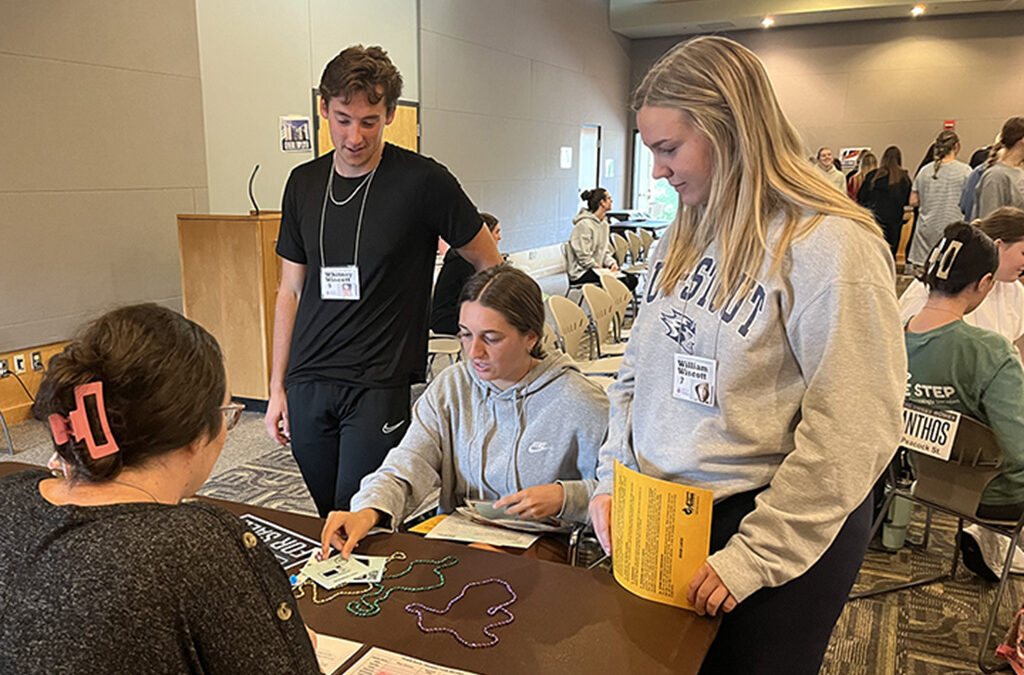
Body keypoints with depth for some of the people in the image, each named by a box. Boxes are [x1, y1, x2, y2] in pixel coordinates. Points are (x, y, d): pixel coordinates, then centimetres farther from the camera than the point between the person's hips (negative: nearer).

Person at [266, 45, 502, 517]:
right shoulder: (304, 183, 7)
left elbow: (490, 266, 1)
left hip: (380, 386, -5)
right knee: (325, 523, 16)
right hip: (307, 384, 5)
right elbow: (291, 290, 12)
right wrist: (277, 387, 11)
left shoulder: (423, 182, -8)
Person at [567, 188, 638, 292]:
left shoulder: (604, 224, 13)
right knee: (622, 280, -25)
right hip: (581, 272, -9)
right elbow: (584, 258, -18)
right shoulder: (584, 224, -16)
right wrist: (599, 268, -15)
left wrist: (612, 263, -2)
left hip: (598, 268, 9)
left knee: (632, 279, -9)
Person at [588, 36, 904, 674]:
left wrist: (753, 557, -18)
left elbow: (851, 432, -19)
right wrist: (612, 479, 2)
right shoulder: (683, 237, 4)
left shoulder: (831, 247, -18)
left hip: (784, 532, -6)